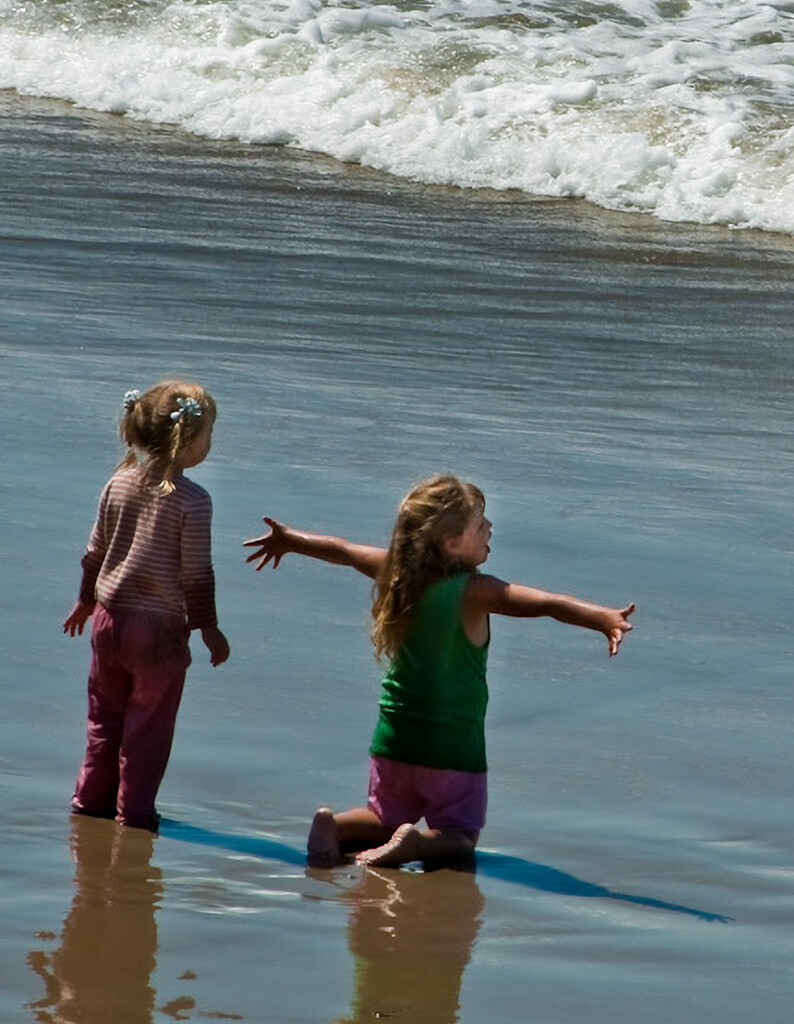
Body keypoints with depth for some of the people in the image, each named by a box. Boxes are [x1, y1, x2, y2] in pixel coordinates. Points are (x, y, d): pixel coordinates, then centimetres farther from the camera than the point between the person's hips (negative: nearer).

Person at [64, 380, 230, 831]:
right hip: (160, 627, -5)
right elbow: (196, 574, -13)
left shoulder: (119, 484, 1)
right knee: (149, 725, 6)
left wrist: (86, 600, 24)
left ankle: (92, 798, 26)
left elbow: (94, 552, 9)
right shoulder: (193, 501, -16)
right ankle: (134, 810, 10)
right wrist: (209, 628, -2)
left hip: (109, 618, 5)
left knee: (105, 717, 18)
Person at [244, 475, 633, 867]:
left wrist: (289, 540, 34)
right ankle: (416, 844, -23)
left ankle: (334, 825, -5)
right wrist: (604, 619, -41)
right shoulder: (473, 592, -18)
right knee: (459, 838, 8)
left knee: (386, 821, 24)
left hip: (394, 741, 5)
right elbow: (547, 603, -31)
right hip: (453, 747, -5)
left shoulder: (399, 572, -1)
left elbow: (340, 550, 17)